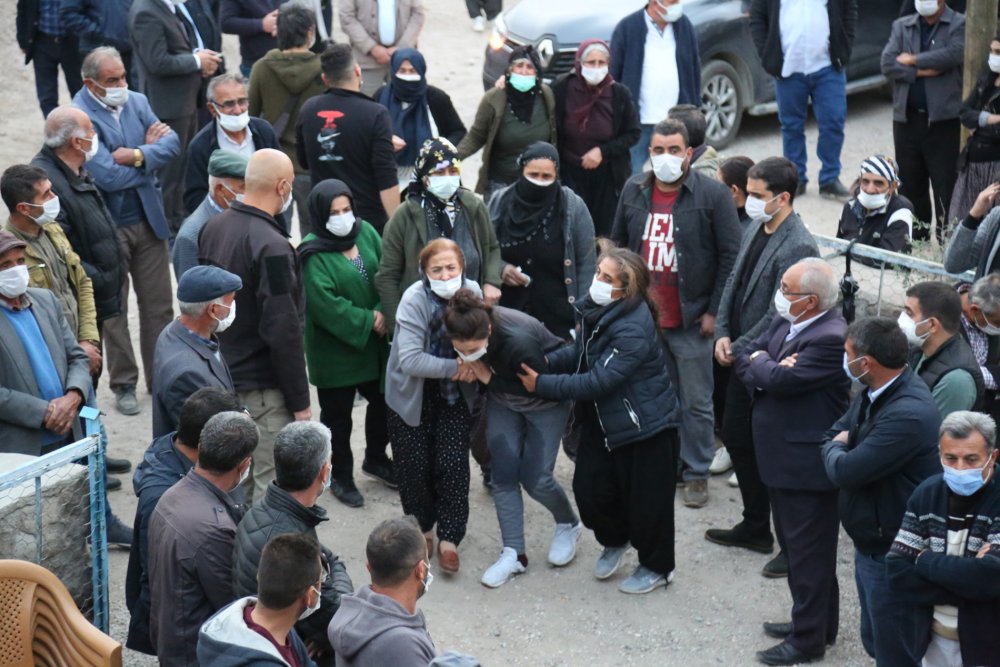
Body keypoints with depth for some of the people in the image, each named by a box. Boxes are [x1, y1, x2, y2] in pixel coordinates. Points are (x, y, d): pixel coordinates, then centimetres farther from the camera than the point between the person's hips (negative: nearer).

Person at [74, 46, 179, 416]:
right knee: (113, 310, 8)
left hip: (148, 219, 5)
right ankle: (123, 385, 21)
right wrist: (150, 153, -10)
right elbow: (108, 176, -23)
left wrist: (138, 155, -21)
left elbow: (172, 143, -5)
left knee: (159, 304, 11)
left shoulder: (137, 101, 2)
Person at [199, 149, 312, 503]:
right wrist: (299, 400, -15)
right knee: (269, 484, -2)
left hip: (221, 374, 9)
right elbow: (282, 331, -23)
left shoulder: (213, 228, 4)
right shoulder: (271, 246, -23)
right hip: (263, 386, -9)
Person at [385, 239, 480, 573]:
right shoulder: (414, 299, -24)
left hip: (454, 394, 2)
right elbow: (411, 359, -29)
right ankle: (422, 528, 28)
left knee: (453, 465, -4)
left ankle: (448, 539, 8)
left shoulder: (472, 291, -13)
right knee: (415, 466, 5)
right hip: (412, 395, -2)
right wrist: (456, 367, -30)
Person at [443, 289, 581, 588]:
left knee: (534, 478, -5)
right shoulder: (469, 327, -24)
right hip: (502, 399, 5)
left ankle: (569, 525, 25)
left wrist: (488, 377, -28)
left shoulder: (519, 341, -42)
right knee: (503, 474, -2)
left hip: (546, 399, -5)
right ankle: (513, 553, 6)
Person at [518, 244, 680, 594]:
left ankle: (656, 567, 28)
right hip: (603, 418, 8)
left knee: (645, 499, 5)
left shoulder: (633, 329, -31)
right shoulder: (597, 308, -5)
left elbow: (598, 381, -29)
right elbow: (580, 350, 8)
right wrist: (547, 361, -12)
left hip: (645, 424, -8)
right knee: (589, 486, 10)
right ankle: (614, 540, 39)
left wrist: (542, 385, -23)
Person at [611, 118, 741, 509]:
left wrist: (714, 311, -8)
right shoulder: (634, 191, 5)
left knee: (695, 402, 4)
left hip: (691, 320, -4)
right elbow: (618, 246, 14)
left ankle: (696, 473, 16)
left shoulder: (712, 194, -8)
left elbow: (730, 256, -7)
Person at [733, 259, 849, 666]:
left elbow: (781, 379, -28)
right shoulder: (784, 322, 5)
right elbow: (745, 361, 7)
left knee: (809, 552, 4)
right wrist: (769, 368, -14)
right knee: (793, 545, 21)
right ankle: (813, 621, 37)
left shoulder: (830, 338, -24)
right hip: (781, 459, 10)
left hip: (807, 465, -9)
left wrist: (761, 363, -7)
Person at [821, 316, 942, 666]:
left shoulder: (909, 414, -30)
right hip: (869, 544, 9)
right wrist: (841, 450, -10)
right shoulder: (872, 393, 0)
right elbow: (831, 436, 12)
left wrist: (836, 449, -5)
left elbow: (844, 471, -28)